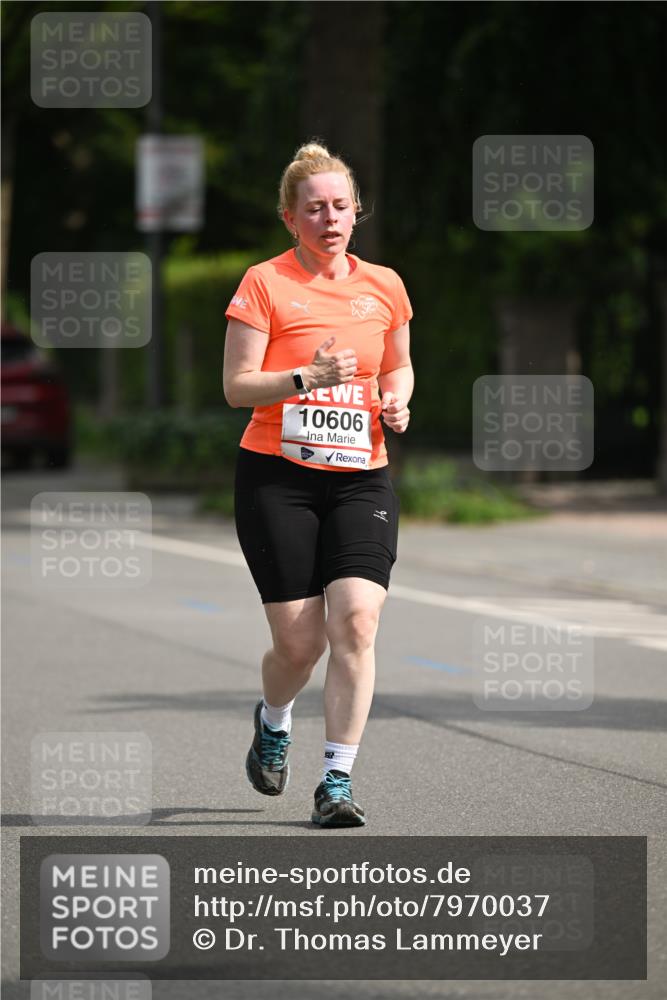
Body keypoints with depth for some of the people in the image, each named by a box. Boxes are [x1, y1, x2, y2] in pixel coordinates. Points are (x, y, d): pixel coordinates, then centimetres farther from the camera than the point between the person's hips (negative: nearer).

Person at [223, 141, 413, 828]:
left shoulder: (384, 287, 9)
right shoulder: (264, 283, -3)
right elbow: (236, 386, -7)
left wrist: (397, 399, 3)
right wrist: (307, 377, -21)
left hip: (361, 478, 3)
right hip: (277, 479, -3)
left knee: (356, 621, -16)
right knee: (299, 643, -3)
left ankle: (337, 782, -8)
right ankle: (273, 722, 33)